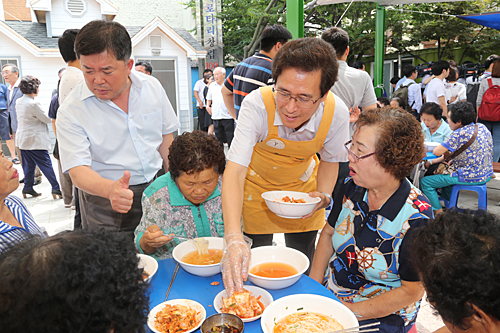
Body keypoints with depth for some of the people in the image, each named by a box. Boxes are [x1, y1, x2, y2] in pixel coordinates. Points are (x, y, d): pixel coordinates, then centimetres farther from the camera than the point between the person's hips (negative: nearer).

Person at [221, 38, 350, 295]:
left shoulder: (337, 113, -26)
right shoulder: (257, 104, -35)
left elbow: (330, 159, -4)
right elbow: (234, 170, -40)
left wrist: (324, 195, -22)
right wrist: (233, 238, -51)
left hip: (302, 187, 2)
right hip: (258, 186, -1)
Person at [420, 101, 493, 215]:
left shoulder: (459, 134, -22)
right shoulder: (482, 127, 4)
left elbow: (437, 152, -19)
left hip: (470, 177, -9)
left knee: (425, 182, -3)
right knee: (444, 173, 32)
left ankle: (439, 213, 2)